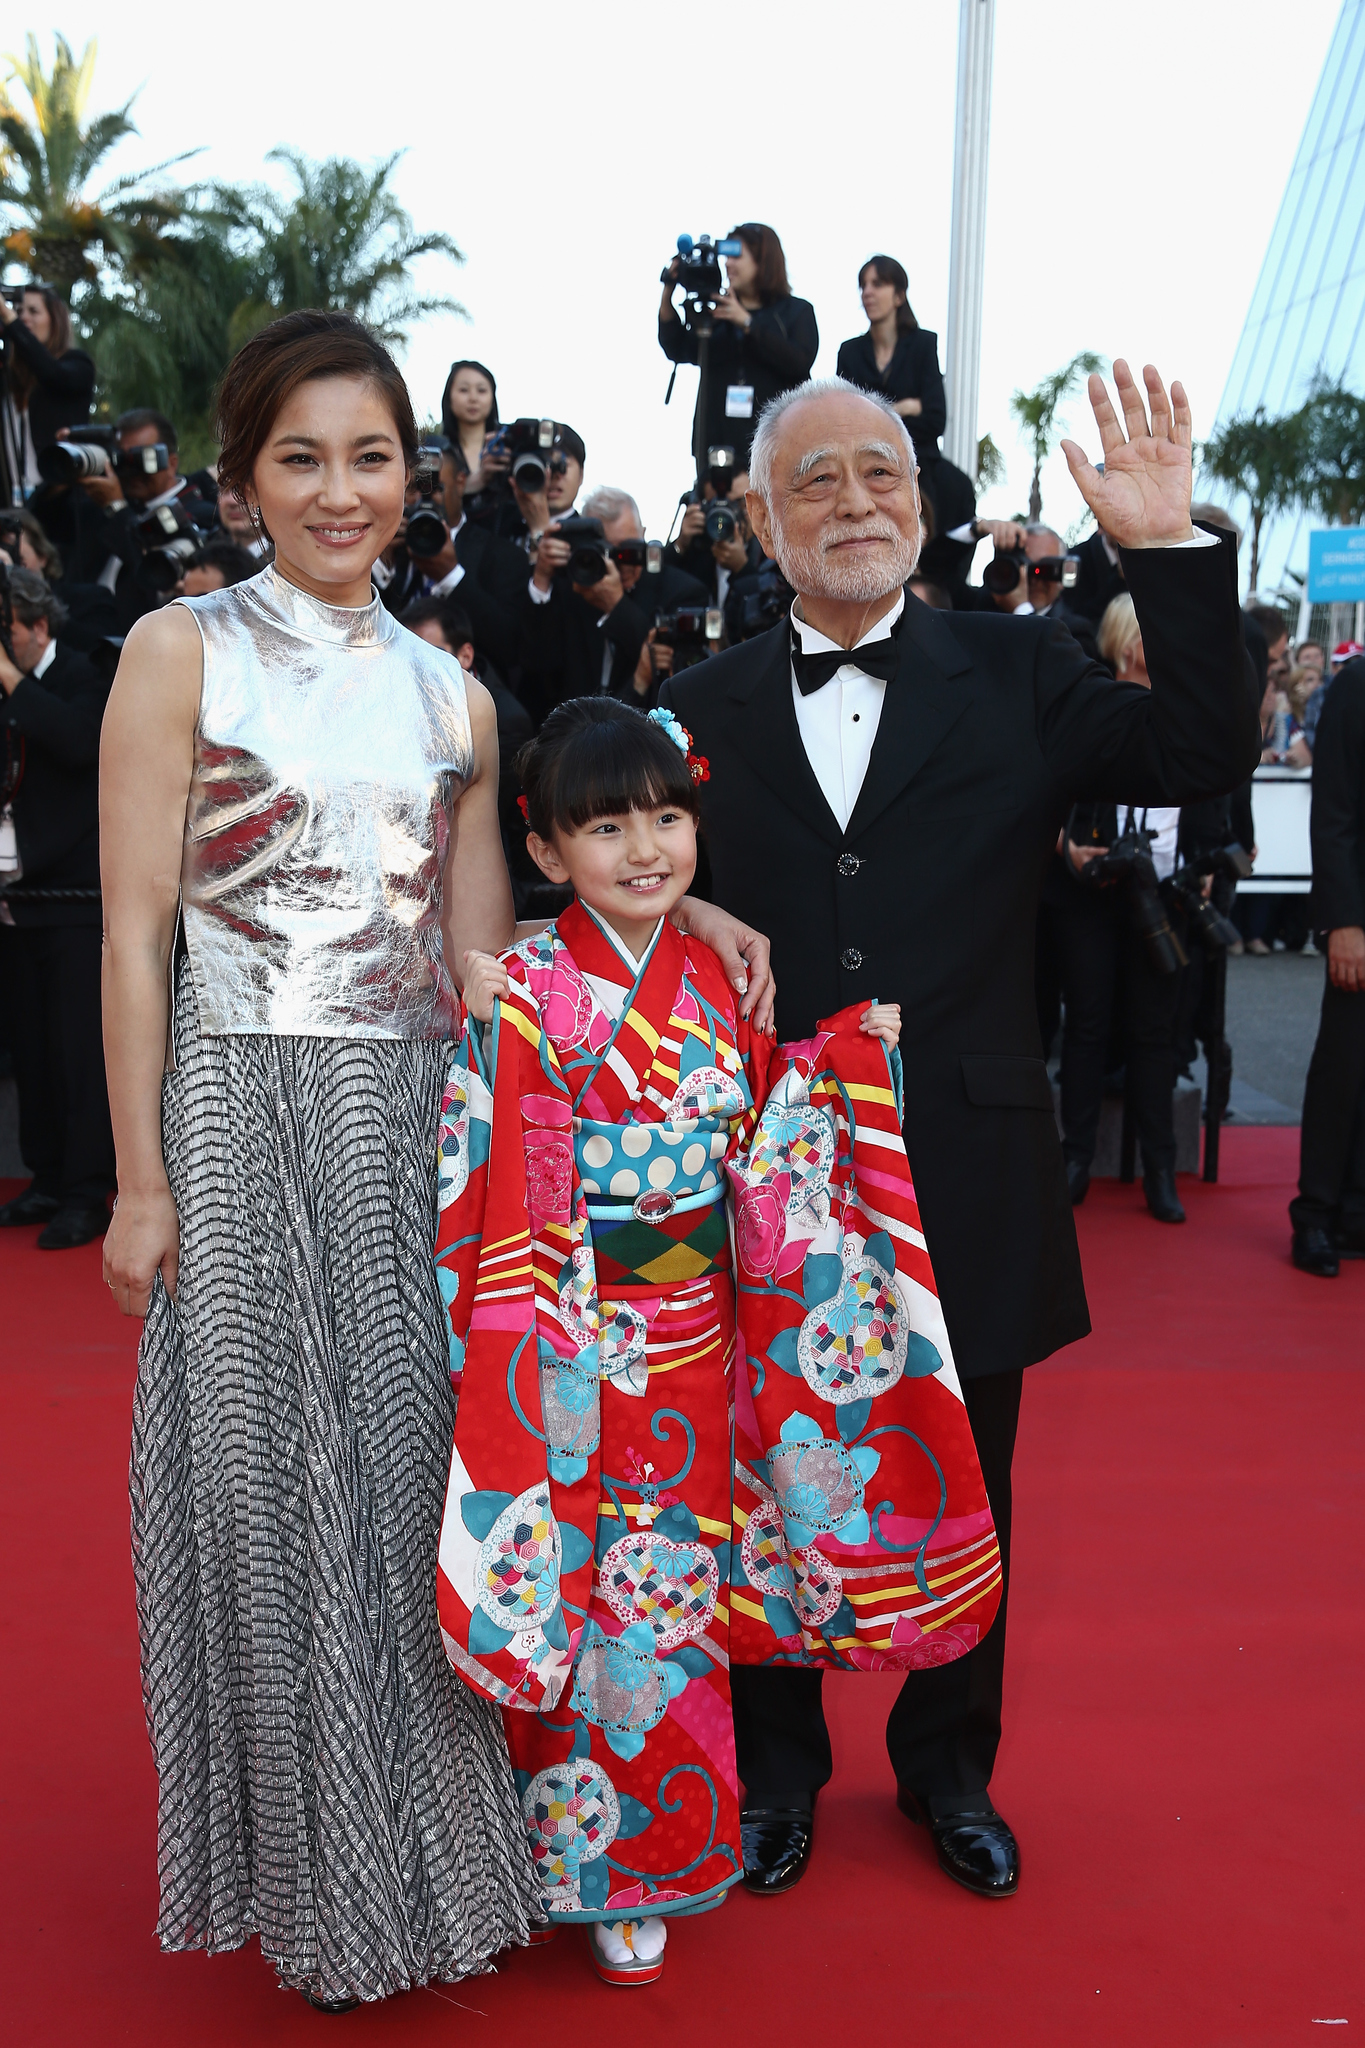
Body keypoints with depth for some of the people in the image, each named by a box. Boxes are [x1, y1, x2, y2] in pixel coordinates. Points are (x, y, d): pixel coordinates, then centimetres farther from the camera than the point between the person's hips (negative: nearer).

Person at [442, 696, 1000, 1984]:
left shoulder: (716, 983, 4)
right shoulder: (526, 990, -11)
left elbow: (763, 1154, 10)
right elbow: (488, 1184, -19)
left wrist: (847, 1055, 2)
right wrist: (485, 1028, -30)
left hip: (694, 1345, 5)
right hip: (575, 1353, -4)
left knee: (672, 1587, 14)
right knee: (591, 1591, 6)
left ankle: (653, 1849, 34)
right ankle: (595, 1871, 29)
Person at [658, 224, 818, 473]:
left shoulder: (796, 311, 8)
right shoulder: (715, 311, 17)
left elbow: (800, 363, -10)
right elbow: (678, 352, 8)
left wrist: (747, 322, -12)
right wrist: (667, 297, -1)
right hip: (717, 441, 3)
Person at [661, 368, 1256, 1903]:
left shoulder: (1017, 674, 1)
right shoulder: (704, 710, 2)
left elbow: (1206, 758, -10)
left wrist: (1170, 552, -16)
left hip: (966, 1182, 0)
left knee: (961, 1496, 16)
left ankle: (949, 1772, 40)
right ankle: (778, 1771, 38)